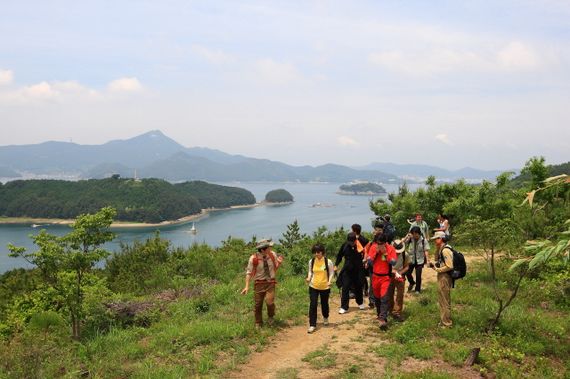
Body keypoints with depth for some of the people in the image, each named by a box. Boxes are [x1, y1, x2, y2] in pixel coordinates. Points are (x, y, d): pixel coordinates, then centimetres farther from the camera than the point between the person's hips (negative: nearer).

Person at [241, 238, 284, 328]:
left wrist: (279, 263, -11)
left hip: (270, 282, 1)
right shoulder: (253, 258, -13)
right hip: (259, 283, -1)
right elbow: (249, 272, -7)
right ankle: (258, 324, 29)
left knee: (270, 302, -18)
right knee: (258, 305, 6)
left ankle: (270, 317, 15)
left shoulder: (273, 254, -3)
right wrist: (247, 286, -14)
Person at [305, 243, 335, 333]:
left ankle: (325, 318, 47)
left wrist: (329, 281, -19)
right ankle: (312, 325, -1)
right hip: (313, 286, 1)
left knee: (324, 304, 16)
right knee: (312, 305, -6)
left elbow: (331, 272, -3)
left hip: (325, 287, -1)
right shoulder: (311, 261, -4)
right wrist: (309, 278, -10)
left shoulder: (328, 262, -12)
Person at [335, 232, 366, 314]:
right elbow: (339, 255, 9)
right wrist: (336, 265, 7)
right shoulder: (345, 245, -5)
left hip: (358, 270, 0)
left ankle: (360, 303, 39)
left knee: (358, 287, 15)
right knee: (345, 288, -3)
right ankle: (344, 307, 2)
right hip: (347, 270, 0)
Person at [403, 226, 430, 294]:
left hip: (420, 260, -2)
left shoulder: (423, 240, -8)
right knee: (407, 273, -2)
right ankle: (412, 283, 31)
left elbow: (426, 250, -8)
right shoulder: (410, 239, -4)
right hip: (411, 259, 2)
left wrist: (427, 259, -17)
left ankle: (417, 289, 20)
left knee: (418, 275, 0)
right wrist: (407, 236, -23)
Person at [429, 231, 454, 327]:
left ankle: (446, 323, 9)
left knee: (445, 301, 0)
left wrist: (437, 269, -15)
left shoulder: (445, 250, -20)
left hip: (445, 278, -10)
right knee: (441, 301, 19)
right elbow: (438, 260, 22)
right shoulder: (441, 249, 10)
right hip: (441, 277, 10)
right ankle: (443, 321, 30)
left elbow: (449, 266, -24)